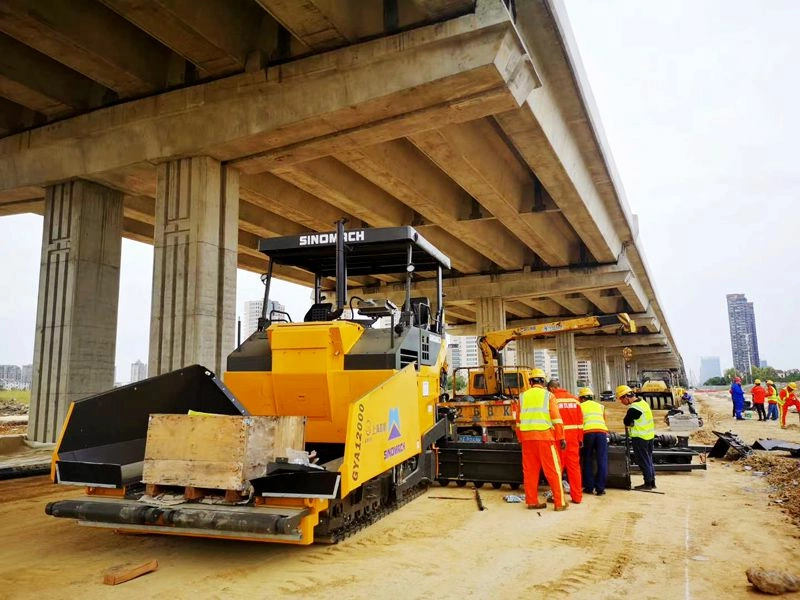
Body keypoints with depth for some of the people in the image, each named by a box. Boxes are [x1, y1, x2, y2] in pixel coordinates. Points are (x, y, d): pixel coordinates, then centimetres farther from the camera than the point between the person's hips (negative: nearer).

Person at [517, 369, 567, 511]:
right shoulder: (548, 395, 2)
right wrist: (561, 438, -2)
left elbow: (519, 420, 12)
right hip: (544, 436, -3)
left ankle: (531, 501, 12)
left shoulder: (523, 396, 11)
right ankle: (560, 502, 4)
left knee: (530, 470, 8)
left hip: (527, 437, 3)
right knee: (553, 470, 2)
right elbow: (556, 418, -5)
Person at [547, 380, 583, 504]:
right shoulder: (574, 399, 9)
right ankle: (577, 496, 11)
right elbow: (580, 420, 9)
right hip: (573, 437, 4)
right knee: (574, 466, 9)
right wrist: (580, 438, 13)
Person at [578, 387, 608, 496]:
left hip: (587, 432, -1)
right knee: (602, 461, 4)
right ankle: (600, 488, 1)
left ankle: (589, 487, 13)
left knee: (588, 461, 11)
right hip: (601, 431, 1)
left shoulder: (580, 406, 21)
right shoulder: (600, 406, 28)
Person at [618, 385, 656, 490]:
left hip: (640, 438, -9)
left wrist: (630, 423, 3)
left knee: (643, 461, 1)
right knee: (649, 460, 17)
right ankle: (652, 482, 25)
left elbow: (626, 422, -15)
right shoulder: (643, 402, 7)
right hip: (649, 435, 9)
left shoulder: (633, 408, -23)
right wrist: (633, 423, 1)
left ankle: (648, 483, 8)